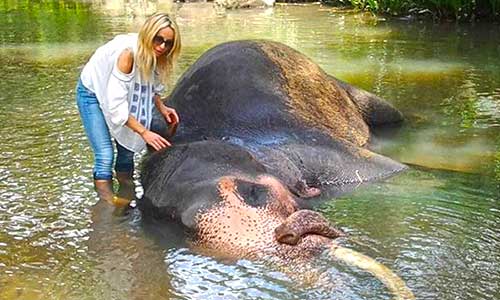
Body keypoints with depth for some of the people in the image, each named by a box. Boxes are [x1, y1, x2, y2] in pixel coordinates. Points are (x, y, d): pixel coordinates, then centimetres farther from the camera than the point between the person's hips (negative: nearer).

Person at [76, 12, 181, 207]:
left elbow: (152, 85, 8)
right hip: (93, 93, -7)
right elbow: (116, 105, -36)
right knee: (105, 156, -16)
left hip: (117, 90, 7)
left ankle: (126, 201, 20)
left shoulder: (153, 55, -14)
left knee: (128, 149, 5)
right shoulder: (127, 53, -36)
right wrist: (144, 132, -36)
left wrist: (161, 107, -8)